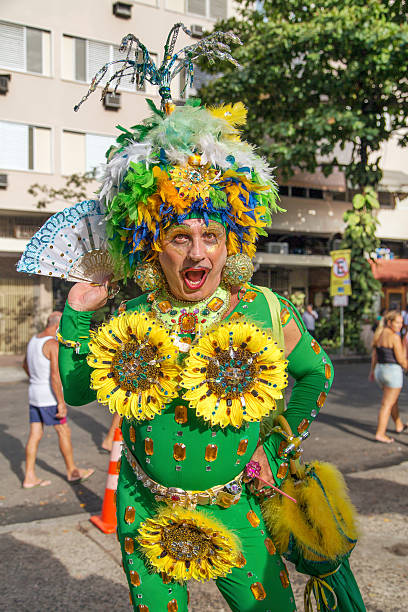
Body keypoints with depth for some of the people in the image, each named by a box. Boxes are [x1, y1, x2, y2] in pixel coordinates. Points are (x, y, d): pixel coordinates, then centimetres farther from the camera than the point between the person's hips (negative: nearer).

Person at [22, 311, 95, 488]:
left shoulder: (33, 340, 9)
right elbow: (55, 376, -24)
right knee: (64, 432, 6)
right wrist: (61, 403, -20)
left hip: (34, 395, 8)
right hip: (49, 397, -8)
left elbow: (25, 365, 25)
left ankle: (29, 477, 13)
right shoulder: (54, 345, -20)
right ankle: (72, 471, 18)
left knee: (35, 435, 10)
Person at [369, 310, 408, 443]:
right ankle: (380, 434, 0)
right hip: (393, 372, -8)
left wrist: (372, 370, 23)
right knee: (387, 405, -2)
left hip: (380, 371, 8)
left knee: (393, 400, 25)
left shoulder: (378, 334, 7)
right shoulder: (394, 337, -17)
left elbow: (374, 355, 14)